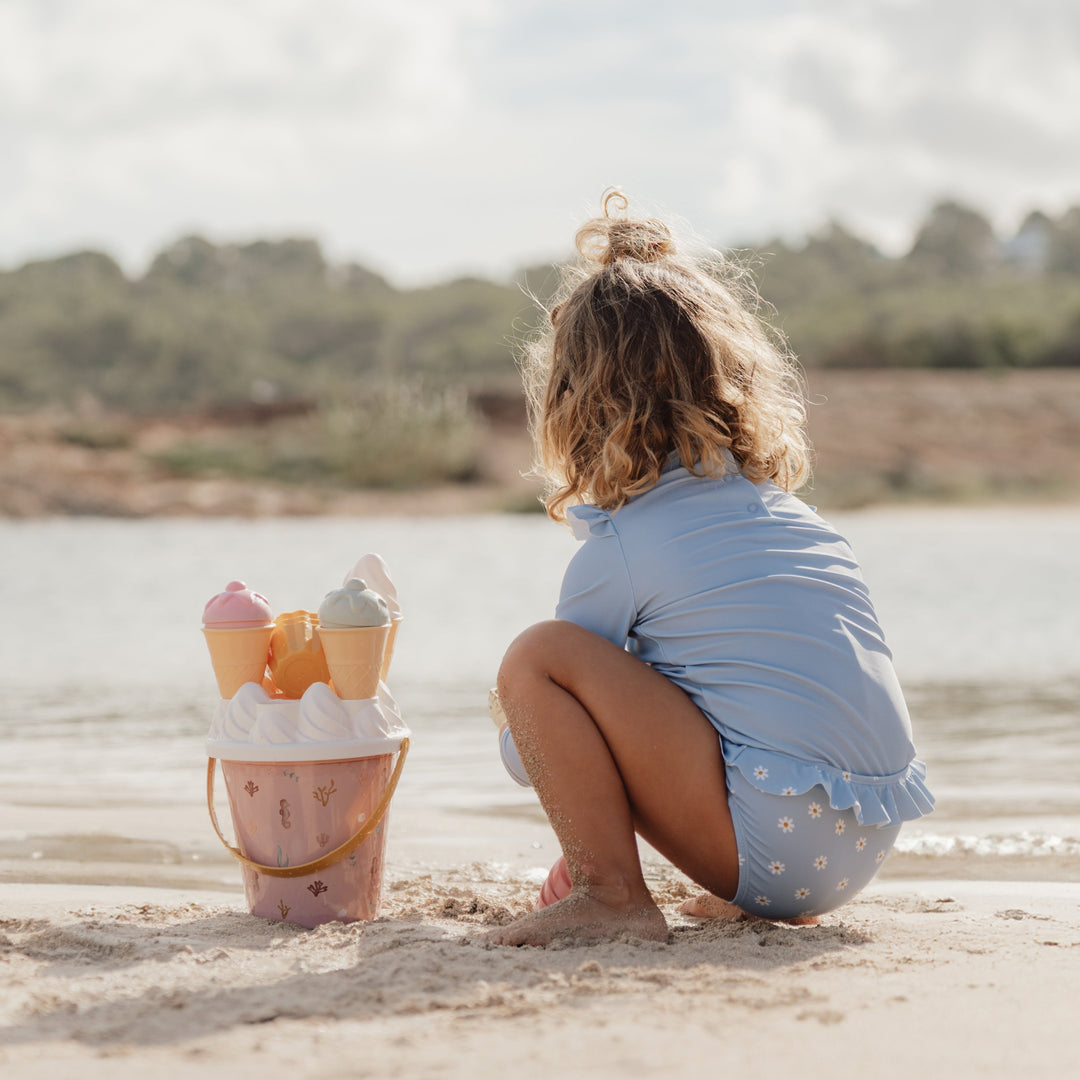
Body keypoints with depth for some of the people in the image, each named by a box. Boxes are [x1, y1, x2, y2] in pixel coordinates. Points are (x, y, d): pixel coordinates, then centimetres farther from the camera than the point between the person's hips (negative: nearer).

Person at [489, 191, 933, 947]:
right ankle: (753, 900, 22)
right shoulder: (788, 508, 18)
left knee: (537, 657, -6)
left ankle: (613, 897, -9)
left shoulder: (617, 550, -2)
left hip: (770, 842, -8)